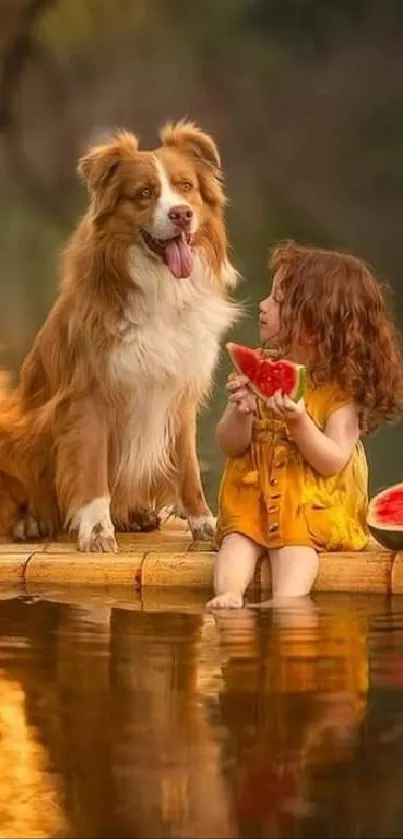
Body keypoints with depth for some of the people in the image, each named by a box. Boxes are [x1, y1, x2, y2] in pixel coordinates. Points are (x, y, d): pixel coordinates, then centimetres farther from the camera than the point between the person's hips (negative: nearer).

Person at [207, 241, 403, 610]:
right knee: (238, 537, -23)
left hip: (313, 502, -4)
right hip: (253, 495, 4)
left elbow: (333, 462, -14)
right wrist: (240, 413, -18)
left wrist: (300, 423, -30)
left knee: (295, 540, -30)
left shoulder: (340, 386, -8)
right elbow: (230, 446, 4)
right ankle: (229, 596, -44)